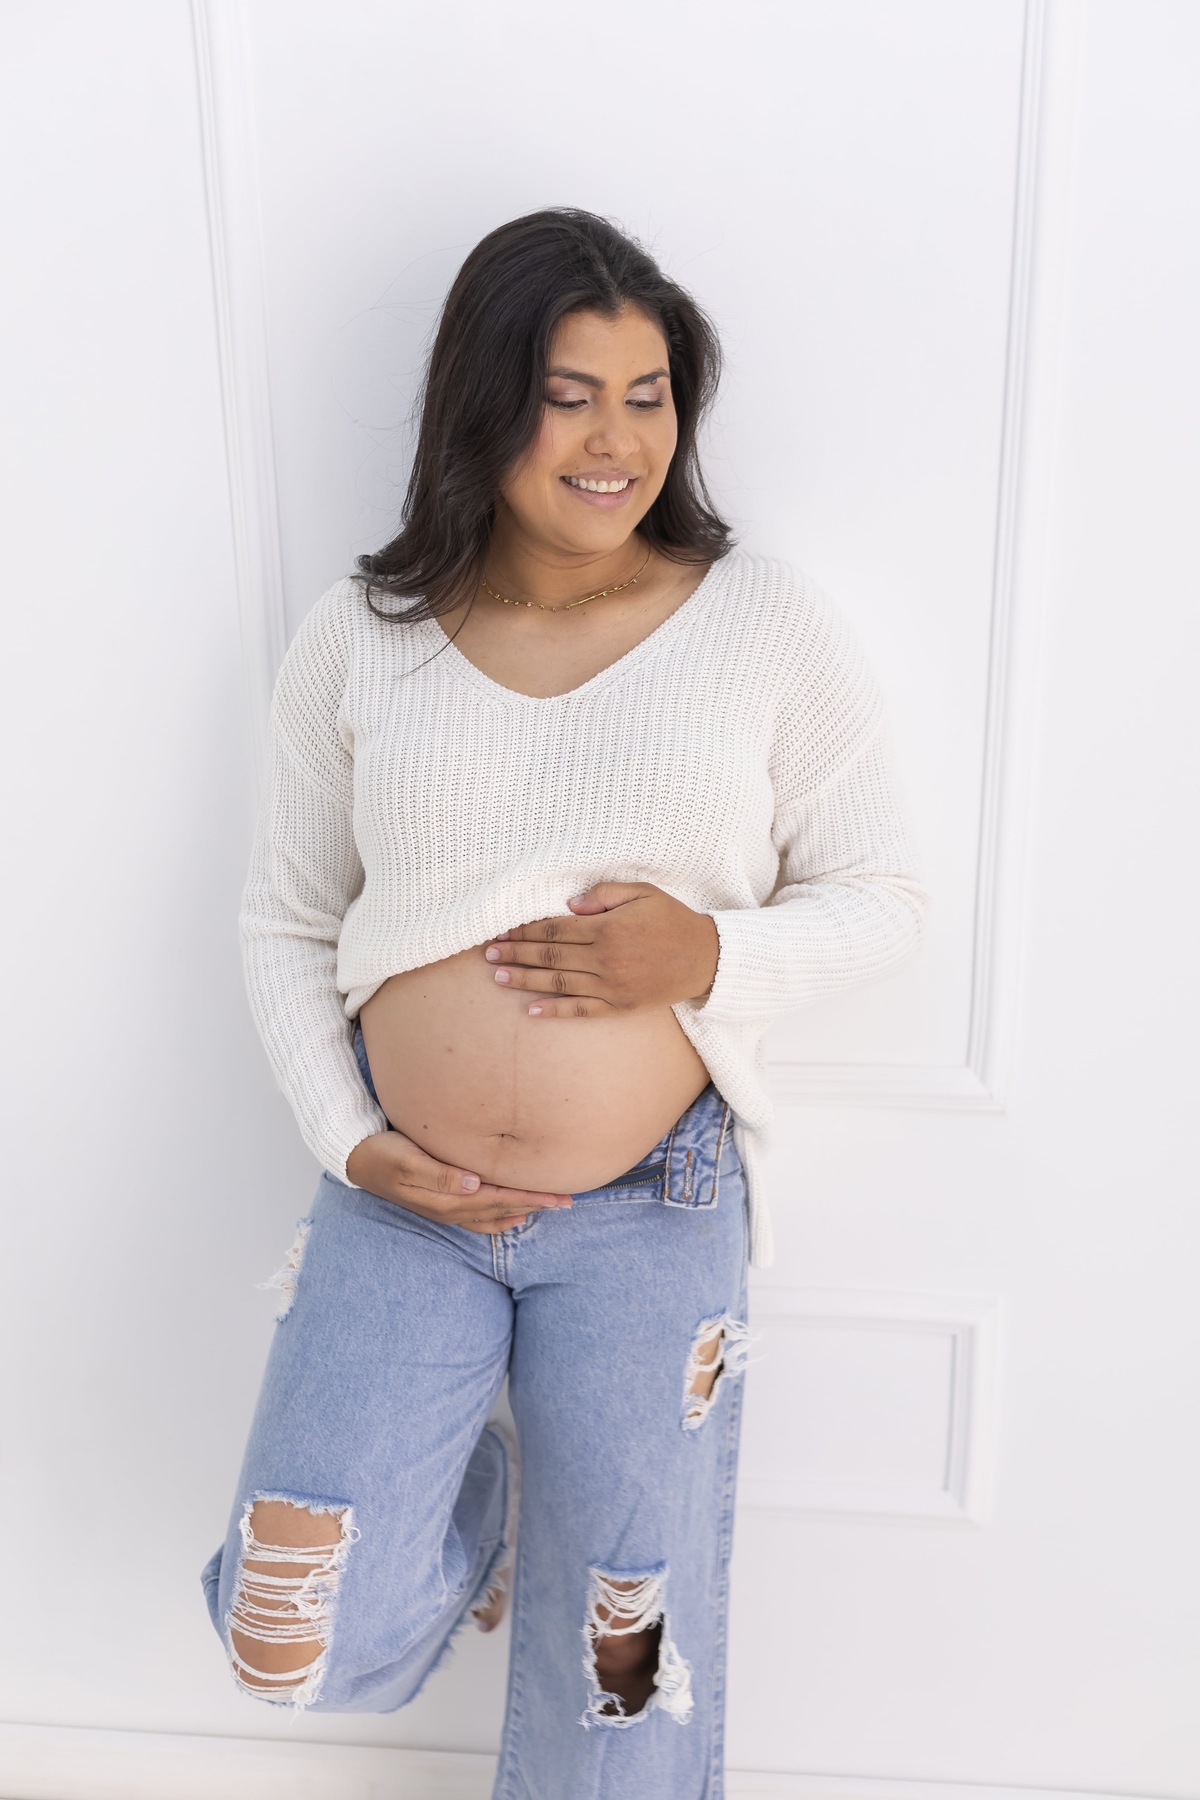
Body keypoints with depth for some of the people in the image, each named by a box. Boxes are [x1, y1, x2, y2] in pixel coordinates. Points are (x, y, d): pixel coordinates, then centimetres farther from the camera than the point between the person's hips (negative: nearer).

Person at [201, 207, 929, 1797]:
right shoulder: (360, 641, -1)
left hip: (655, 1207, -1)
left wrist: (716, 956, -19)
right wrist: (346, 1135, -6)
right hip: (404, 1199, 2)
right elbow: (283, 918, 6)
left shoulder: (770, 626, -6)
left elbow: (884, 895, 0)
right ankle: (472, 1495, 32)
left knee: (626, 1666, 14)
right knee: (300, 1644, 1)